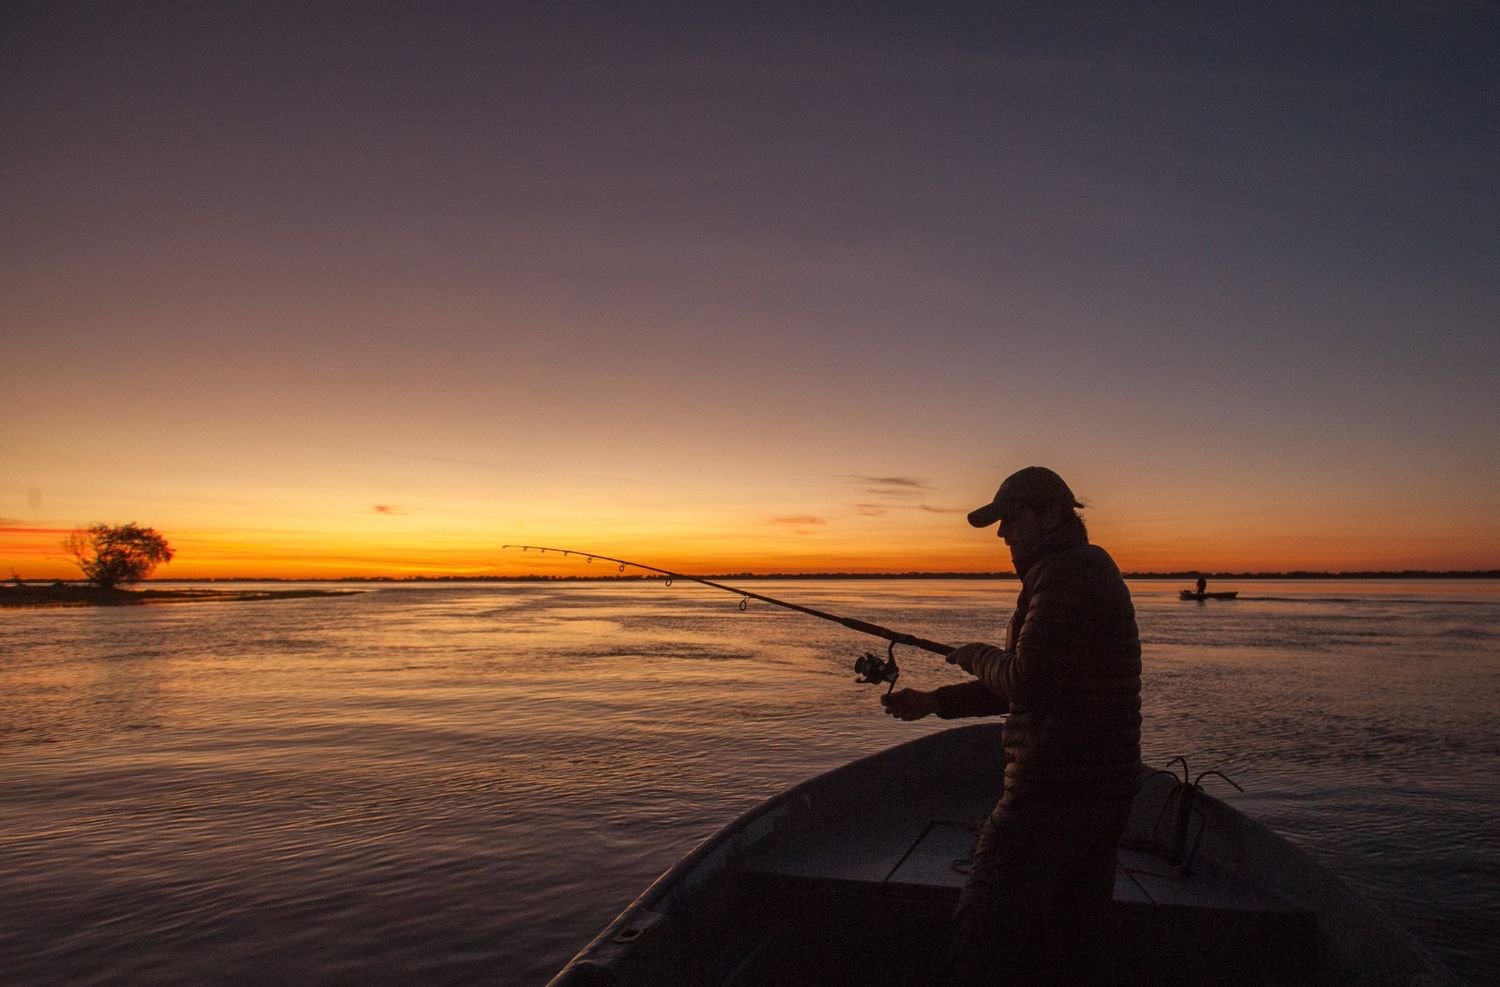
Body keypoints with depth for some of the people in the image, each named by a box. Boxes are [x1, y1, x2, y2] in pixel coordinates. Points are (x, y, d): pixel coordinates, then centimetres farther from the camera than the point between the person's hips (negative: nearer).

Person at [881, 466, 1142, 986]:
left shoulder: (1064, 574, -16)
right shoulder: (1096, 572, 17)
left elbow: (1028, 681, -25)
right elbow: (1033, 682, 21)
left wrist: (978, 656, -4)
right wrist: (936, 701, 15)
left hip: (1053, 794, -10)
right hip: (1105, 790, 10)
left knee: (983, 941, 0)